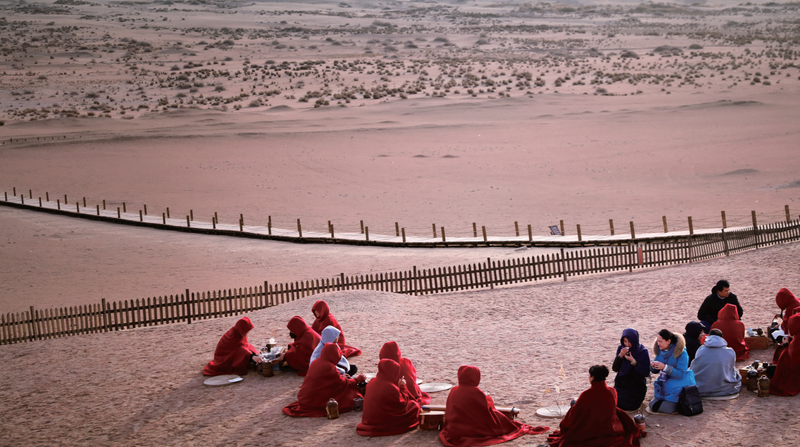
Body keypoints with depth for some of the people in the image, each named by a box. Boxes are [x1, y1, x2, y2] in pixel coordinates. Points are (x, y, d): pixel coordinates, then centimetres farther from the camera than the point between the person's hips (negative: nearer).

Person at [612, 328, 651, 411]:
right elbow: (615, 369, -5)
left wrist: (633, 361, -28)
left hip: (636, 386, -3)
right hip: (621, 385, 4)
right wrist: (620, 356, -21)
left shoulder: (643, 352, -13)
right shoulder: (621, 349, -2)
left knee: (626, 406, -17)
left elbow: (646, 373, -18)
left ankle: (638, 400, 14)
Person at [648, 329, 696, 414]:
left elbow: (680, 374, -24)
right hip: (665, 381, 6)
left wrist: (665, 367, -34)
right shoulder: (660, 350, 1)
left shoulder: (681, 353, -18)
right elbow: (655, 371, 8)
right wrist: (653, 366, -16)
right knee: (653, 406, -4)